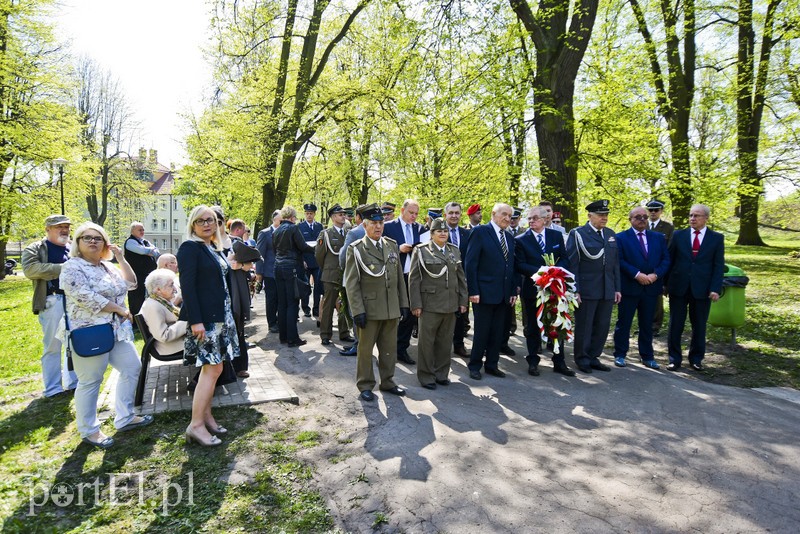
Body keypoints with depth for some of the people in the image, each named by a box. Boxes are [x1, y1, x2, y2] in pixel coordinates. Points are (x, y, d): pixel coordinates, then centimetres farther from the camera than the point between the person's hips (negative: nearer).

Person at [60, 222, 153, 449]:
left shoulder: (108, 266, 14)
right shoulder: (72, 268, -10)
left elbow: (131, 284, 10)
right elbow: (86, 298, -20)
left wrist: (121, 259, 3)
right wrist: (120, 310, -15)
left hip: (117, 330, 9)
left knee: (132, 368, 12)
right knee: (90, 382, 0)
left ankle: (124, 418, 24)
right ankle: (88, 431, 15)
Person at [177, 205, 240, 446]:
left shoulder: (216, 248, 15)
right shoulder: (190, 247, -9)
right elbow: (187, 285, -16)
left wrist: (230, 315, 16)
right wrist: (195, 320, -22)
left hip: (220, 316, 8)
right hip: (203, 318, -8)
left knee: (213, 368, 12)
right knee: (212, 369, -8)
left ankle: (206, 416, 23)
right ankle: (196, 426, 1)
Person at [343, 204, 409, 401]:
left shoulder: (392, 246, 10)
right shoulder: (356, 249, -5)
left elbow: (399, 278, 13)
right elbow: (351, 284, -8)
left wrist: (403, 303, 9)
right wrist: (358, 310, -13)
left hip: (392, 309, 5)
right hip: (369, 309, -4)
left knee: (389, 349, 13)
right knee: (365, 349, 7)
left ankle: (387, 382, 29)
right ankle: (365, 386, 21)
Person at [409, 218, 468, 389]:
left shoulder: (454, 251, 11)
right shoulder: (421, 251, -2)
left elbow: (461, 278, 14)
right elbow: (414, 279, -5)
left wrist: (463, 301, 9)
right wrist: (416, 304, -10)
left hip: (451, 305, 4)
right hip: (429, 305, -4)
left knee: (445, 342, 11)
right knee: (427, 341, 4)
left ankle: (441, 373, 25)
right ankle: (426, 376, 17)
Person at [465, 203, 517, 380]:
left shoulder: (509, 237, 15)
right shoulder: (480, 232, -6)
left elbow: (511, 266, 16)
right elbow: (470, 263, -10)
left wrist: (513, 291, 9)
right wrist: (473, 291, -15)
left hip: (503, 294, 6)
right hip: (484, 292, -6)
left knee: (497, 332, 12)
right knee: (481, 332, 3)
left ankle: (492, 365, 25)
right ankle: (475, 366, 17)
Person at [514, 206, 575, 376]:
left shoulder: (557, 236, 5)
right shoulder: (521, 240, -4)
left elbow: (565, 259, 4)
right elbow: (520, 265, -10)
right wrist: (540, 271, -23)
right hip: (532, 289, -2)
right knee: (532, 327, 8)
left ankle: (559, 362, 21)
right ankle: (533, 362, 20)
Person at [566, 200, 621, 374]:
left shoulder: (611, 234, 13)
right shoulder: (577, 234, -4)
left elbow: (615, 263, 14)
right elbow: (572, 264, -8)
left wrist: (617, 288, 10)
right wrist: (574, 290, -13)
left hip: (607, 291, 6)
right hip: (586, 290, -5)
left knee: (602, 326, 10)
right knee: (584, 326, 4)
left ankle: (593, 357, 25)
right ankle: (582, 359, 19)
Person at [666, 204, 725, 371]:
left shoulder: (717, 238, 4)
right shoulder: (678, 235, 4)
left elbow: (719, 266, 1)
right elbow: (669, 260, 5)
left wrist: (716, 289, -8)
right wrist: (666, 283, 2)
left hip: (702, 289, 0)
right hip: (678, 287, 0)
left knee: (699, 326, 9)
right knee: (675, 325, 5)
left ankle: (696, 359, 23)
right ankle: (675, 358, 15)